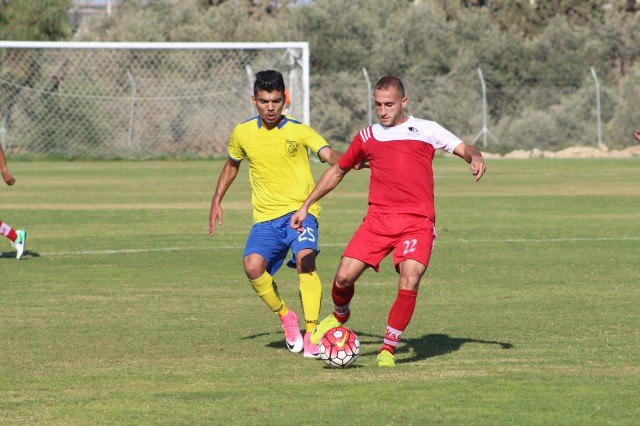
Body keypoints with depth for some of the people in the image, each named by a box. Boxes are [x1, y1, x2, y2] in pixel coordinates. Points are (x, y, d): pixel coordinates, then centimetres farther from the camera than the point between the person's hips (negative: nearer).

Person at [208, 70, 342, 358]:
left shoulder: (299, 131, -4)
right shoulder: (243, 133, 7)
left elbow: (329, 155, -20)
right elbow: (232, 165, 27)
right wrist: (217, 201, 23)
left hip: (300, 209, -3)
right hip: (266, 216, 3)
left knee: (305, 258, -29)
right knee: (253, 265, -22)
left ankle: (312, 332, -22)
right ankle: (285, 317, 4)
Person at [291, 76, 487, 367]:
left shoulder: (426, 130, 10)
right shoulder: (367, 137, 17)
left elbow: (464, 149, 7)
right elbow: (338, 171, 28)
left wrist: (475, 157, -18)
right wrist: (305, 206, 26)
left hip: (417, 221, -2)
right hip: (378, 217, 2)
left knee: (409, 281, -21)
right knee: (345, 275, -11)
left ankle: (388, 348, -5)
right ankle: (339, 316, 25)